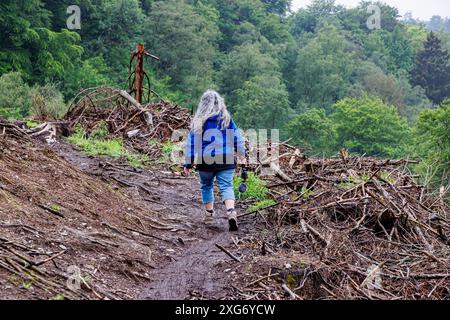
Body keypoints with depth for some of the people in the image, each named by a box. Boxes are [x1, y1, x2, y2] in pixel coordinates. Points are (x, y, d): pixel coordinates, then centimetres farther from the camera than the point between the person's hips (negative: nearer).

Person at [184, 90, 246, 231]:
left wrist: (188, 163, 3)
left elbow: (191, 143, -2)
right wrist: (241, 153, 24)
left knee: (206, 186, 18)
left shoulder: (198, 121, -3)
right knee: (226, 186, -1)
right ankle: (231, 211, -23)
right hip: (226, 160, 1)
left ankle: (209, 213, 23)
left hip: (205, 161, 0)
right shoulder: (227, 119, 1)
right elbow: (237, 137, 8)